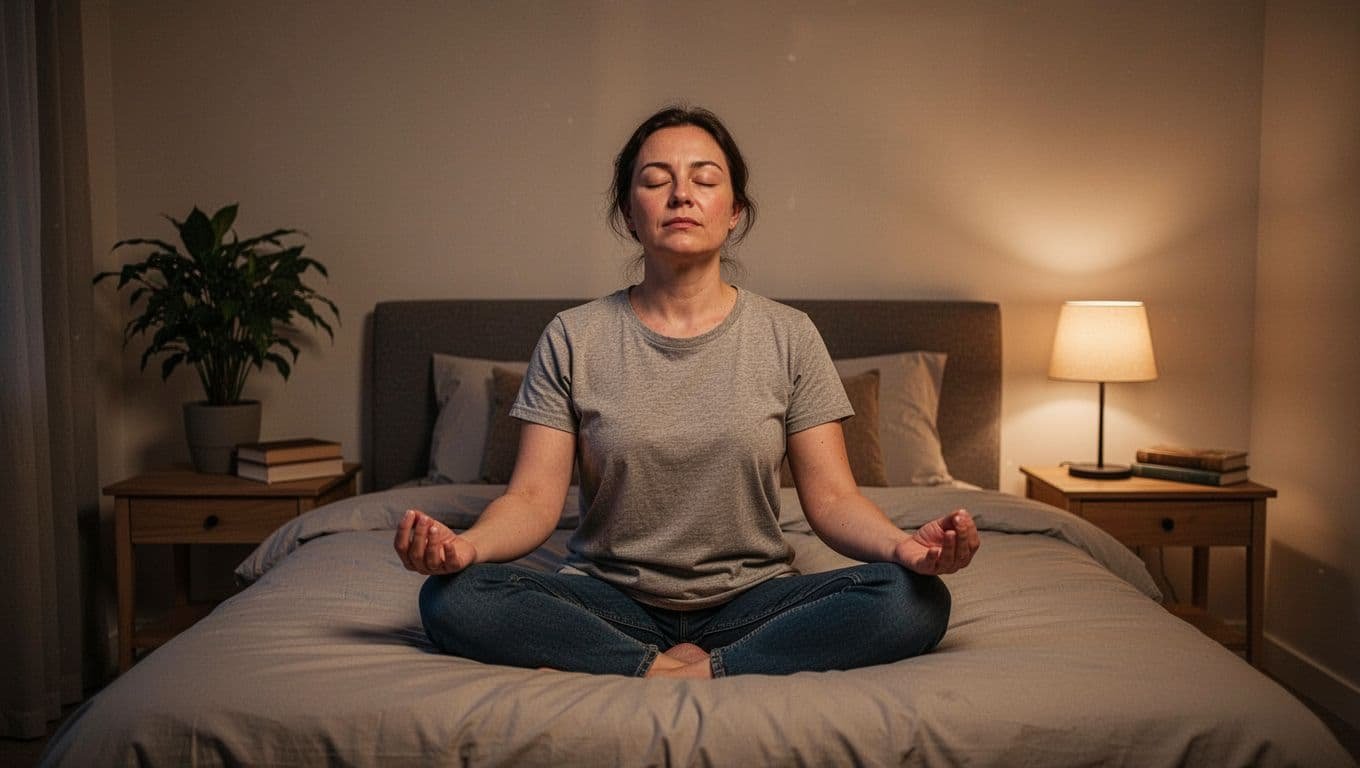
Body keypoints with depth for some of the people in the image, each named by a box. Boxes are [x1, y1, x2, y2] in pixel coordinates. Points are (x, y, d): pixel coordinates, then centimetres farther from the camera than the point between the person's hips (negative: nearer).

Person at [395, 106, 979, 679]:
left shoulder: (789, 336, 1)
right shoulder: (573, 339, 1)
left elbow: (831, 497, -1)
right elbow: (534, 497, -5)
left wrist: (904, 544, -24)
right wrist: (466, 544, -27)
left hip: (751, 601, 1)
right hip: (611, 603, 0)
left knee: (916, 601, -25)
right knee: (451, 597, -26)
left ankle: (692, 673, -21)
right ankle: (673, 667, -20)